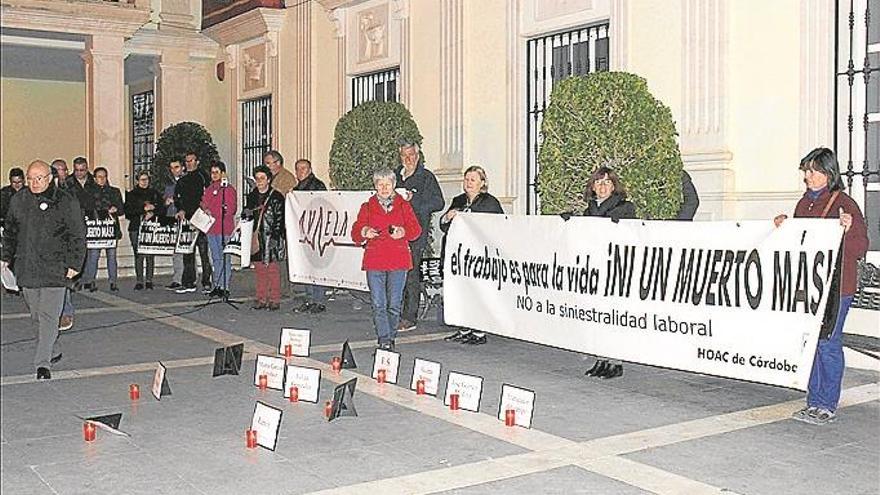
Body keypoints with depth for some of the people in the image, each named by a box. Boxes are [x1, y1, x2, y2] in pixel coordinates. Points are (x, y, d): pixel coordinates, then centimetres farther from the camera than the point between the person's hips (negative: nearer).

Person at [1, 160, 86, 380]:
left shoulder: (66, 202, -4)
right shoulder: (18, 201, 9)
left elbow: (78, 236, -2)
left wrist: (74, 263, -7)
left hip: (54, 269, -5)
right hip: (26, 269, 5)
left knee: (48, 316, -8)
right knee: (37, 316, 13)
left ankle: (43, 363, -7)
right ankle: (54, 351, 30)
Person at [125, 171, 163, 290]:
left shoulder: (154, 193, 15)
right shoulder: (131, 194, 10)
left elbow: (161, 208, 9)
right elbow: (128, 210, -2)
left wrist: (152, 213, -10)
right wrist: (144, 209, -10)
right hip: (136, 228, -1)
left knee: (150, 255, -4)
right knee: (138, 255, -5)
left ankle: (149, 281, 3)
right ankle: (139, 282, 1)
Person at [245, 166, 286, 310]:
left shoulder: (276, 197, -4)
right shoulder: (252, 196, 13)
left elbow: (279, 220, -8)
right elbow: (247, 213, 24)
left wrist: (275, 237, -14)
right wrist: (247, 214, 1)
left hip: (271, 238, -5)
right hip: (256, 238, 5)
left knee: (272, 269, -3)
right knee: (259, 269, 8)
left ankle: (274, 300, 3)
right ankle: (261, 299, 14)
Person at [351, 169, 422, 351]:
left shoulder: (403, 206, 11)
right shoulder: (367, 207, 13)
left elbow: (416, 230, 4)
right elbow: (355, 232, 7)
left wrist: (403, 232, -17)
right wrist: (364, 232, -16)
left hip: (398, 261, 0)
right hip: (374, 261, 1)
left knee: (394, 304, 2)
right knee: (378, 305, -5)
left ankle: (390, 338, 15)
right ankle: (384, 340, -4)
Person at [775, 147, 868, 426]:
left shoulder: (844, 204, -7)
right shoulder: (804, 204, 15)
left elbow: (860, 249, -9)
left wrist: (848, 230, -27)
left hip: (835, 287, -7)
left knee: (828, 344, -3)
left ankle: (828, 406, 7)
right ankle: (814, 402, 19)